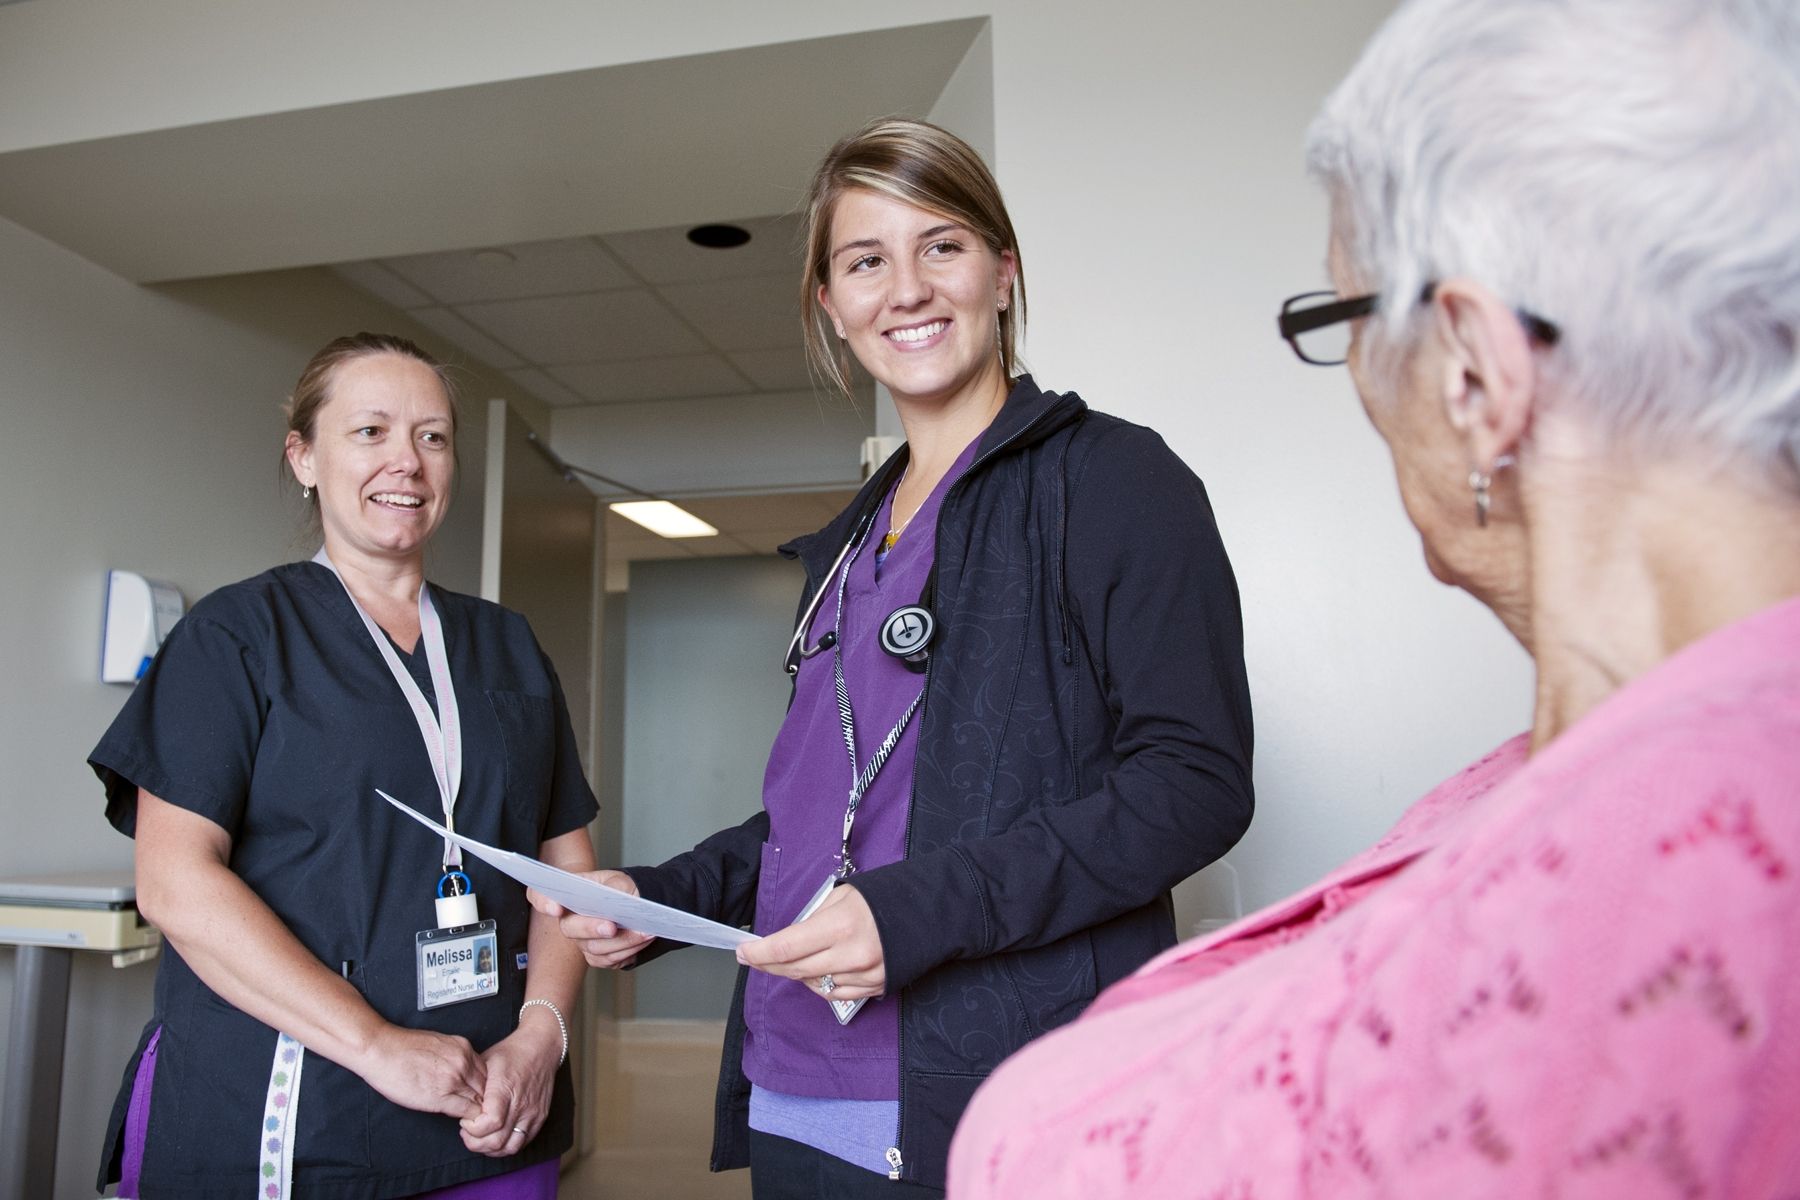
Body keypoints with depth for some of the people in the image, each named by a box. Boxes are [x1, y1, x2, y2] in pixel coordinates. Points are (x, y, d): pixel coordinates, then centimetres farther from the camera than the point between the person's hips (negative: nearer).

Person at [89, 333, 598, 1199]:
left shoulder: (509, 648, 9)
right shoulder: (236, 633, -3)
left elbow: (568, 860, 6)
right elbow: (175, 881, -12)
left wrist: (541, 1031, -9)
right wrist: (378, 1046, -18)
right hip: (273, 1127, -3)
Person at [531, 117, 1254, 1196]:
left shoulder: (1113, 477, -7)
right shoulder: (850, 544, 14)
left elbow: (1198, 782, -15)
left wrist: (922, 910, -22)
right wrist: (663, 897, 8)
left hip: (1002, 1105, -6)